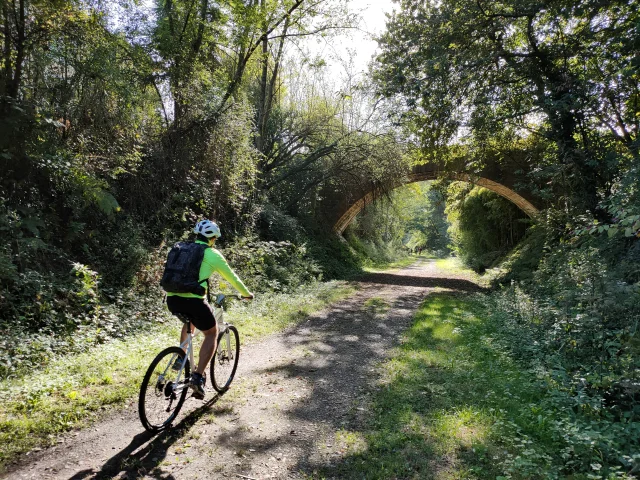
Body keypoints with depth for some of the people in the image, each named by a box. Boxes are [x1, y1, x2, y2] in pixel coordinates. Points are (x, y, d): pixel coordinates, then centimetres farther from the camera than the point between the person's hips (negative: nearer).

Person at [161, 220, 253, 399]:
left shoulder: (179, 248, 18)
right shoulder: (212, 254, 3)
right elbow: (231, 277, 13)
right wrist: (247, 294, 29)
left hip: (172, 299, 6)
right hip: (193, 300, -6)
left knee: (190, 321, 37)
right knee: (212, 333, 15)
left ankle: (181, 358, 31)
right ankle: (197, 377, 5)